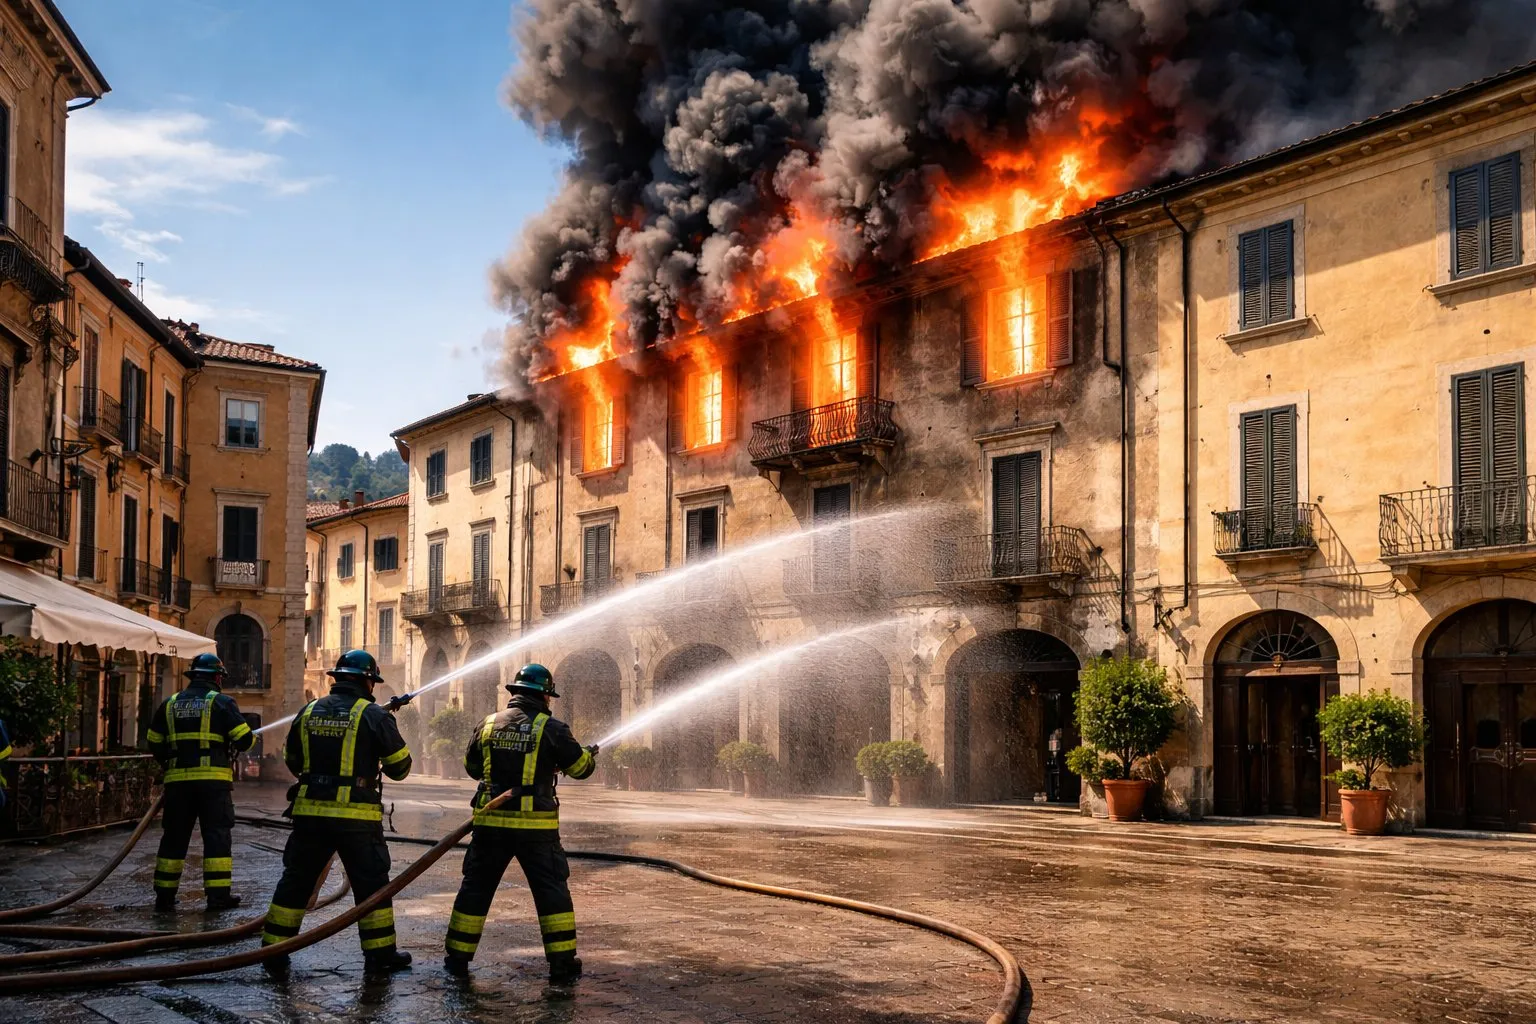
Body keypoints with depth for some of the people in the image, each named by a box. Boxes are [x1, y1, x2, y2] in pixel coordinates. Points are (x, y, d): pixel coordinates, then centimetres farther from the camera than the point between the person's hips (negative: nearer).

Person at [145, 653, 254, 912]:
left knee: (174, 837, 11)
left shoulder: (169, 704, 11)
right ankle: (218, 895, -2)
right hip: (213, 780, -4)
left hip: (178, 780, 4)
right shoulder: (222, 702, -2)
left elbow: (155, 744, 13)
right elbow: (244, 739, -7)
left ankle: (165, 897, 13)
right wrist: (252, 738, 15)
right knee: (217, 835, 1)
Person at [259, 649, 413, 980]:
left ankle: (274, 953, 15)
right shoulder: (373, 715, -6)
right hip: (357, 816, -4)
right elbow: (400, 766, 0)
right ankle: (380, 955, 12)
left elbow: (293, 762, 18)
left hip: (310, 811, 4)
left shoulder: (308, 712, 8)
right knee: (371, 885, 8)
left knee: (295, 882, 13)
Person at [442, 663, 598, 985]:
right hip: (536, 826, -3)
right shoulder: (551, 728, -6)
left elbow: (471, 766, 18)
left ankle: (458, 958, 18)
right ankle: (563, 963, 6)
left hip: (490, 822, 3)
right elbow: (580, 767, 2)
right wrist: (591, 754, 24)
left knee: (476, 888, 14)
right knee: (552, 891, 6)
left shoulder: (488, 724, 6)